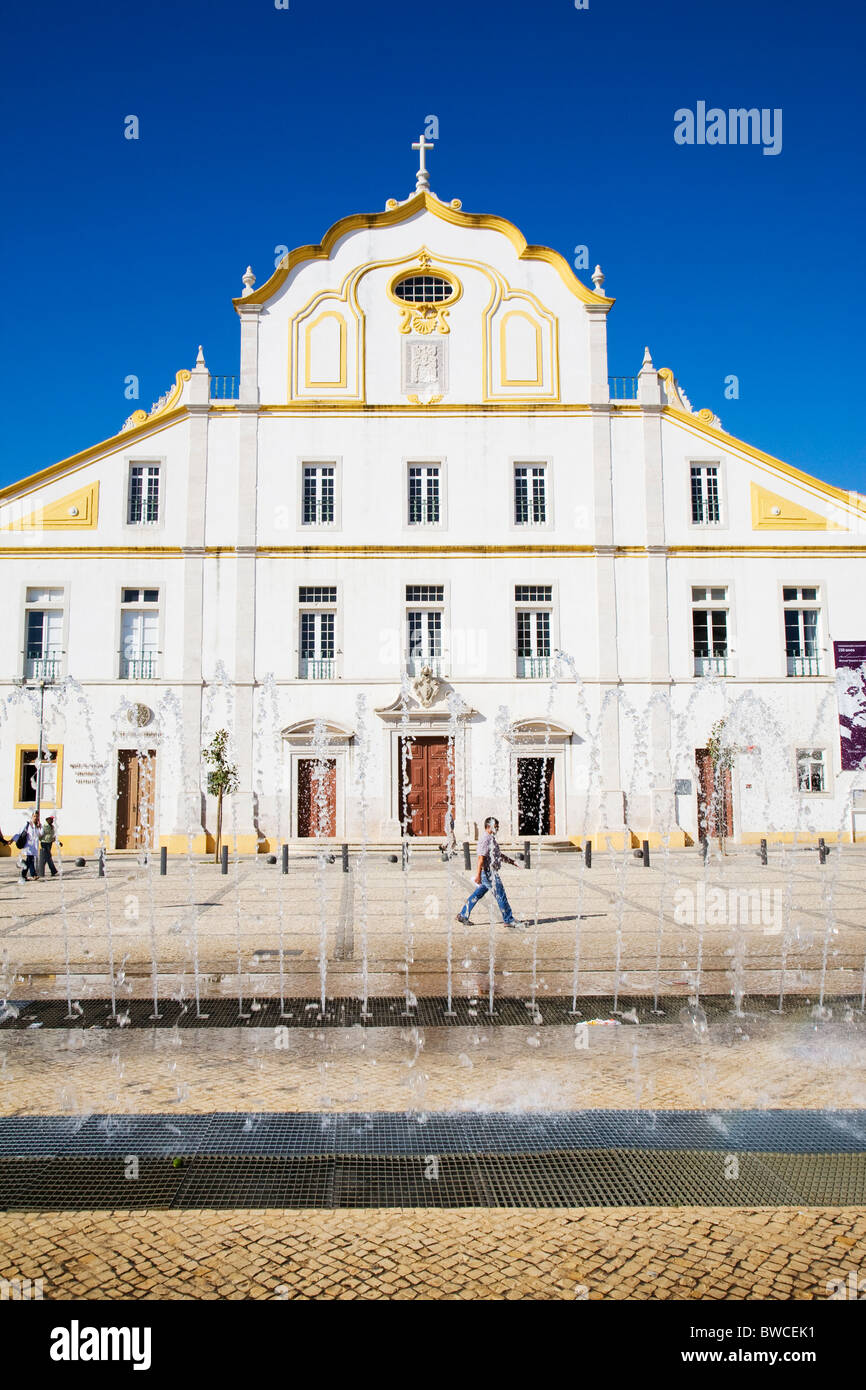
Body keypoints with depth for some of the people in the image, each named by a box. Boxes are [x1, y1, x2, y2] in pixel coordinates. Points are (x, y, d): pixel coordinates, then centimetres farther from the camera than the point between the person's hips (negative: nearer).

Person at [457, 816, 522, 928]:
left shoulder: (492, 839, 16)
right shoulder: (485, 839, -16)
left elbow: (499, 854, 28)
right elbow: (481, 857, -23)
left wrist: (512, 861, 27)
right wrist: (478, 874, -27)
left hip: (491, 873, 10)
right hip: (488, 872, -10)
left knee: (477, 894, 13)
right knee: (500, 896, -2)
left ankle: (463, 915, 17)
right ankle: (509, 920, 7)